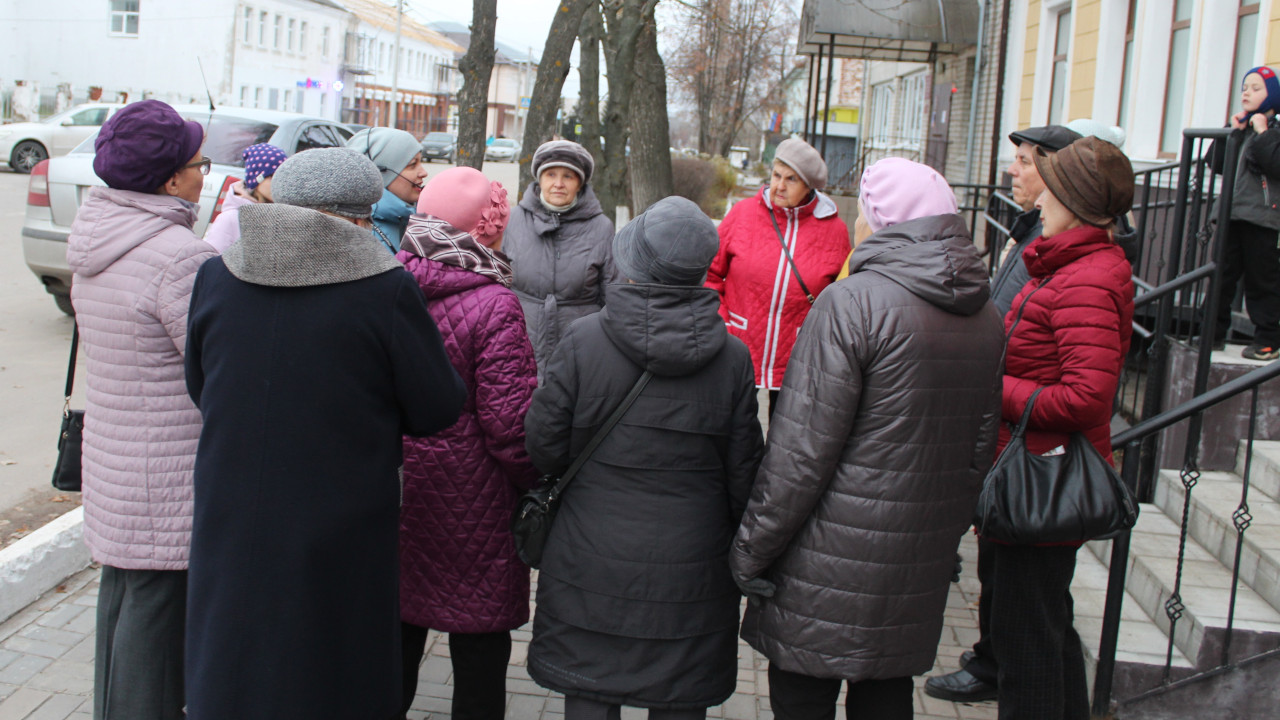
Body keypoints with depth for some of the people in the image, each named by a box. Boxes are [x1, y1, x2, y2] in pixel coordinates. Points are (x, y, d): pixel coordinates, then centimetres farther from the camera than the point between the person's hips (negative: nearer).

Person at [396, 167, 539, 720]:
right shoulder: (494, 305, -19)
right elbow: (509, 421, -19)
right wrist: (537, 487, -2)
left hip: (389, 500, 6)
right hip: (470, 511, -5)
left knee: (394, 650, 21)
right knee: (479, 659, 12)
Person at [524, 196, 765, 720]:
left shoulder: (583, 340, -13)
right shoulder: (732, 357, -7)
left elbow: (543, 446, -7)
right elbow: (743, 471, -1)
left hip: (593, 563, -1)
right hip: (691, 568, 1)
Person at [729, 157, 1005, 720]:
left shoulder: (854, 302, -17)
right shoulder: (984, 314, 7)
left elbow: (802, 449, -18)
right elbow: (982, 443, 15)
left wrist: (751, 548, -10)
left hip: (836, 560, -7)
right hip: (922, 557, 7)